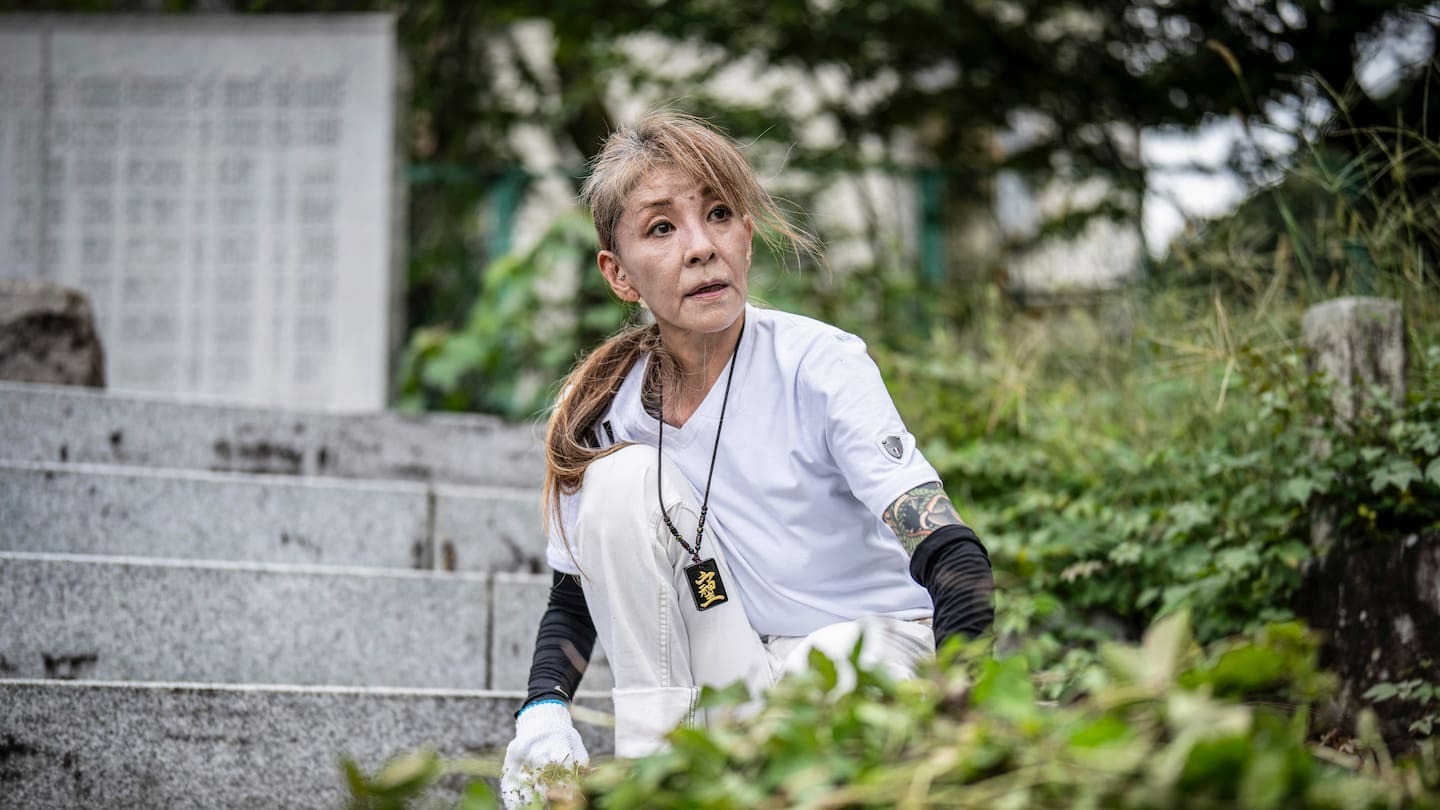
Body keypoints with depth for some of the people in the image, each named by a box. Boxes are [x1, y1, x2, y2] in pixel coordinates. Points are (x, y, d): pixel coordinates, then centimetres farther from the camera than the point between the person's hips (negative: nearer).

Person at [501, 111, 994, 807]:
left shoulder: (821, 365, -18)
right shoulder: (607, 411, -6)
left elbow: (943, 545, -29)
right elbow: (574, 599, 6)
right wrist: (543, 712, -16)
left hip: (867, 643, -4)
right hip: (727, 670, 4)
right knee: (622, 476, -16)